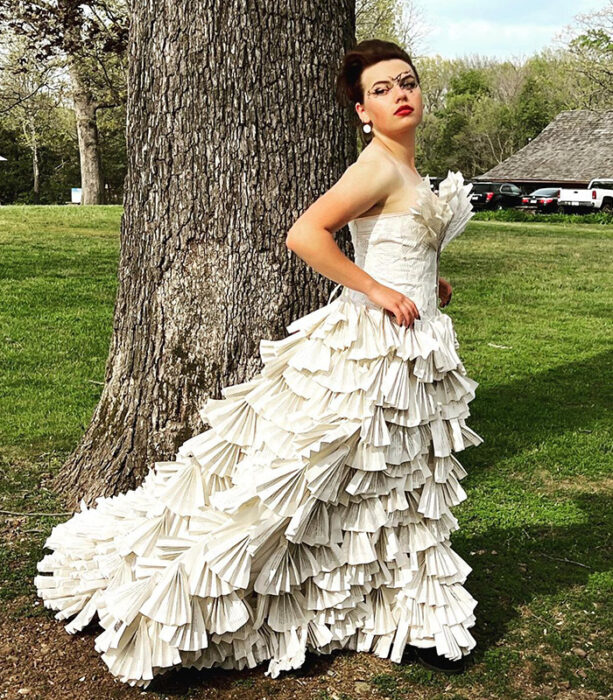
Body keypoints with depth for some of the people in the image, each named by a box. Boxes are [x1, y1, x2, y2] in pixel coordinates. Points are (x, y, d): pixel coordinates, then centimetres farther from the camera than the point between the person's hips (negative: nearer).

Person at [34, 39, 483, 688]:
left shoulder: (407, 171, 12)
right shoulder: (378, 167, -16)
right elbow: (304, 234, -28)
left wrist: (427, 282, 13)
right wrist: (378, 290, -23)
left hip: (413, 350, 10)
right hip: (368, 346, -9)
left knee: (401, 487, 17)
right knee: (286, 472, -5)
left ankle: (411, 621, 33)